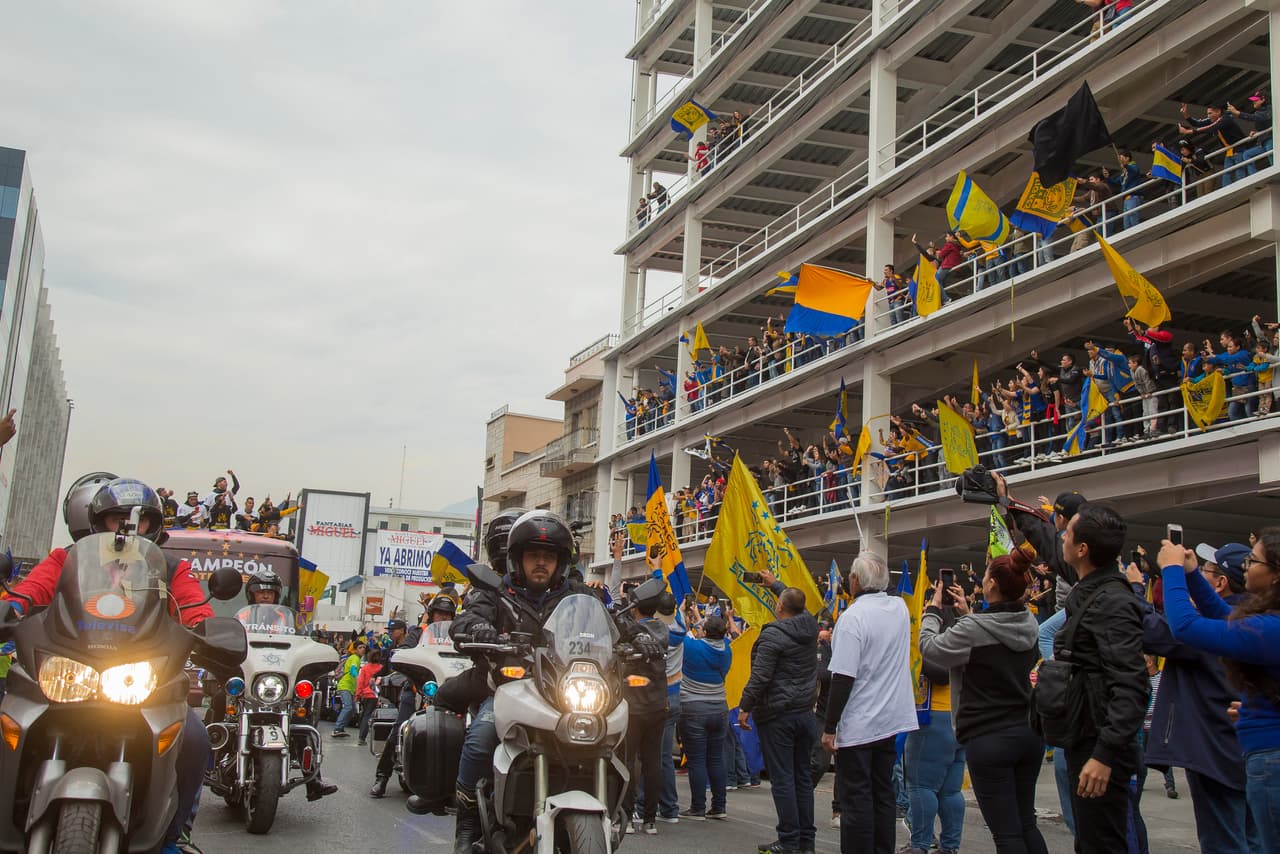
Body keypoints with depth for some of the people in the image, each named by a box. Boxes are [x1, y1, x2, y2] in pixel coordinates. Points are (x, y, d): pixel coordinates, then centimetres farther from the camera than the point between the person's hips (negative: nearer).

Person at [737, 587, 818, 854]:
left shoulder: (773, 635, -15)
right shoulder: (810, 629, 6)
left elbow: (760, 676, -19)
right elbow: (799, 611, 29)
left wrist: (744, 707, -11)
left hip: (777, 715, -7)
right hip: (805, 712, 7)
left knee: (782, 780, -3)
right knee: (802, 777, 12)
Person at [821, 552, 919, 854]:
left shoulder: (852, 617, -19)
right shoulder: (900, 608, 2)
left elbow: (843, 678, -20)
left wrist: (829, 727, -14)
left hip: (857, 725, -7)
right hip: (890, 720, 7)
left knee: (856, 799, -1)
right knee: (883, 794, 15)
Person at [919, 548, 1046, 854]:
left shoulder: (973, 628, -19)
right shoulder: (1029, 624, 3)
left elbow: (929, 646, -4)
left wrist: (934, 608, 9)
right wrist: (966, 612, 21)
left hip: (989, 739, -7)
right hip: (1029, 733, 7)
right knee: (1027, 825, 16)